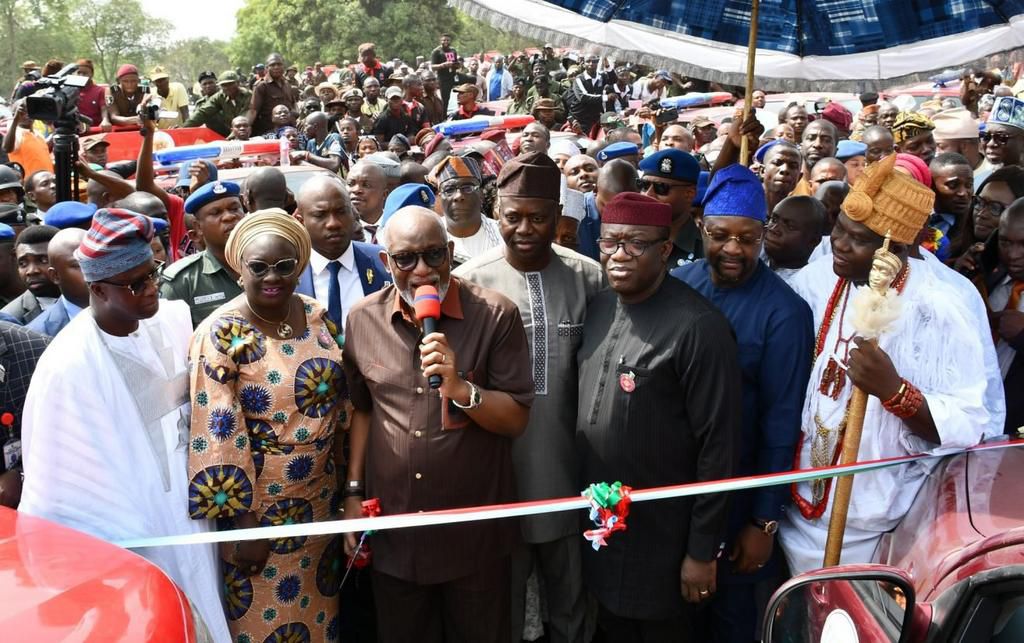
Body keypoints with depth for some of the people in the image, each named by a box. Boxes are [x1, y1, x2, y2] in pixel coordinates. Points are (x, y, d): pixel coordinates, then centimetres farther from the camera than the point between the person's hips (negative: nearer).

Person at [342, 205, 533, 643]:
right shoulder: (362, 320, -1)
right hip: (393, 526, 3)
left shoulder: (496, 315, -12)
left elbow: (516, 420, -11)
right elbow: (361, 409, 10)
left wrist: (460, 388, -26)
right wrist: (354, 492, 8)